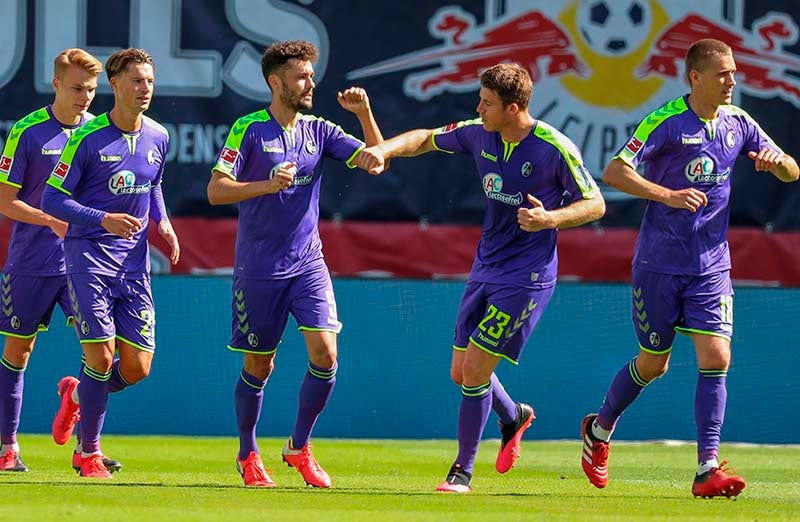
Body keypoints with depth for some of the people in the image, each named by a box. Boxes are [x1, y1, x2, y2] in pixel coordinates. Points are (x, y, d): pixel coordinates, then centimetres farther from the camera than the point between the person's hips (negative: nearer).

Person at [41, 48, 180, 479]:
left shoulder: (158, 137, 5)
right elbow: (52, 200, -10)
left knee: (137, 367, -1)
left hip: (134, 262, 5)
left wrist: (162, 222, 5)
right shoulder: (88, 139, -11)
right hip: (88, 257, -5)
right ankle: (89, 452, 6)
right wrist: (104, 220, -23)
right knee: (100, 355, -11)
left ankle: (77, 394, 31)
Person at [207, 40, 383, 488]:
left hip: (308, 263, 3)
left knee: (325, 353, -12)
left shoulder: (319, 131, 6)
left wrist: (365, 113, -13)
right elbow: (216, 190, -11)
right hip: (258, 267, -3)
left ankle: (300, 447, 5)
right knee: (259, 366, 5)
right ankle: (248, 455, 24)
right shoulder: (248, 131, -6)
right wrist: (267, 185, -25)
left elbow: (374, 161, 1)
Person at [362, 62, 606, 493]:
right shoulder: (478, 134, 0)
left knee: (475, 370, -11)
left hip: (526, 276, -7)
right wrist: (383, 149, -3)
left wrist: (551, 218, -26)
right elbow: (426, 139, 15)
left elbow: (595, 204, -8)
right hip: (485, 268, 7)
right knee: (461, 373, 11)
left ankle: (462, 471, 3)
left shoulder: (555, 149, -17)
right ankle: (513, 417, 42)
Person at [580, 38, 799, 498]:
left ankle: (708, 469, -11)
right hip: (660, 264, -4)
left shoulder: (738, 123, 4)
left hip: (712, 266, 4)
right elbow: (614, 172, -16)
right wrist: (669, 195, -29)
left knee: (716, 358, -11)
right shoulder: (666, 121, -12)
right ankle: (599, 430, 34)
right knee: (653, 364, 7)